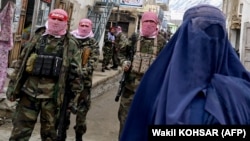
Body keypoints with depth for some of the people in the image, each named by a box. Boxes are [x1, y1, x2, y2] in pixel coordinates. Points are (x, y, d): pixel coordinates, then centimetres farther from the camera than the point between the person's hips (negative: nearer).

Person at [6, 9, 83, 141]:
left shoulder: (70, 44, 2)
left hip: (52, 94, -2)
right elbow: (20, 63, 12)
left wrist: (75, 94, -2)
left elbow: (75, 71, 1)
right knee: (20, 130, 5)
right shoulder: (37, 38, 10)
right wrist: (12, 85, 8)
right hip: (29, 91, 2)